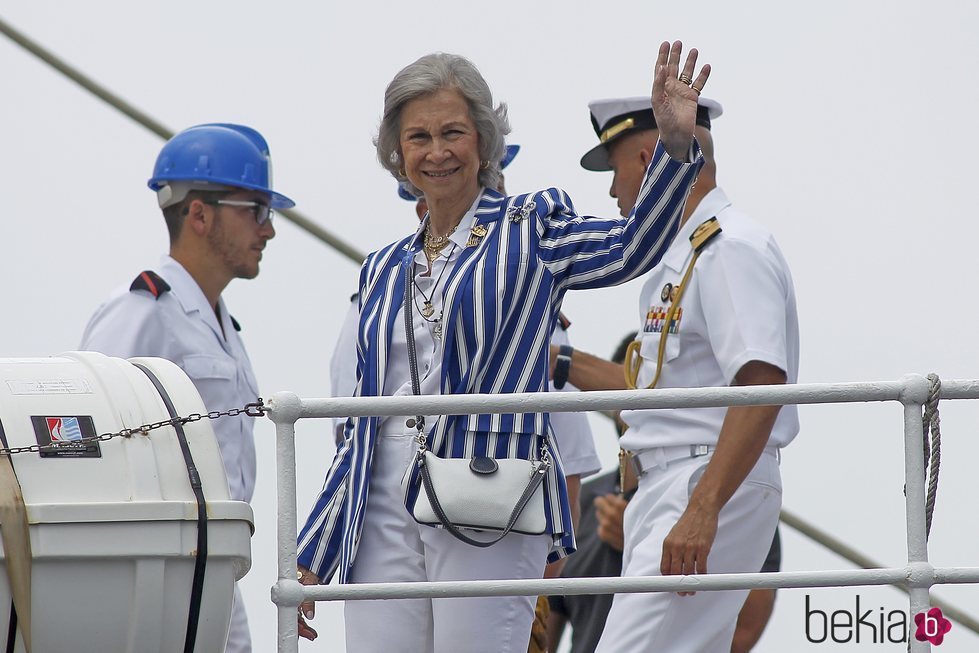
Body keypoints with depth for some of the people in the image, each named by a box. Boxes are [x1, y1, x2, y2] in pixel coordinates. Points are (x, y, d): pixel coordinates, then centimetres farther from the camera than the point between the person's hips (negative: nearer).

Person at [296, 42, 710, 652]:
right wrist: (311, 558, 18)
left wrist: (676, 143, -32)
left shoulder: (528, 231, 6)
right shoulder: (385, 270, 20)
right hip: (383, 516, 5)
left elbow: (629, 248, -15)